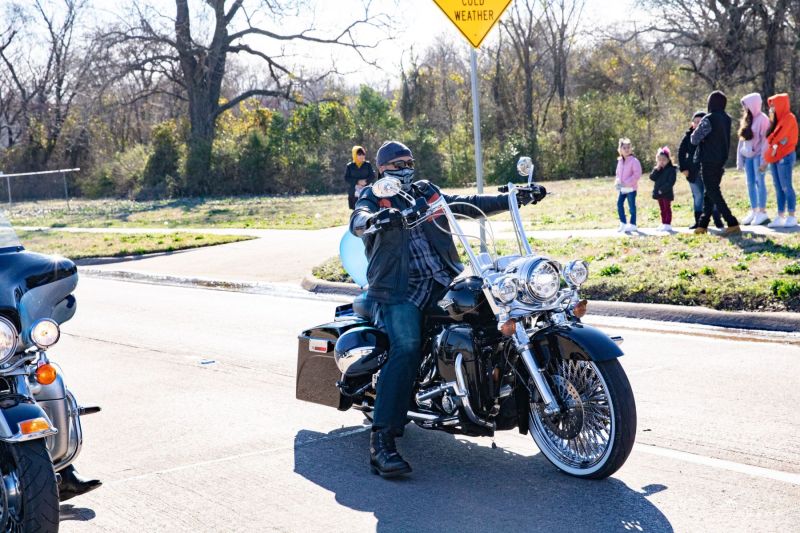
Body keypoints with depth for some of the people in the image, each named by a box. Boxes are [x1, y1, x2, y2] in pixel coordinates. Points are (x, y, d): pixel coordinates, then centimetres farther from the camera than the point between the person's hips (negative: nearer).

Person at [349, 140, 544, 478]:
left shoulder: (427, 193, 23)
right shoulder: (373, 198, 9)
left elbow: (469, 205, 22)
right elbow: (358, 221, -13)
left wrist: (512, 199, 12)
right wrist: (375, 219, -37)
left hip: (443, 284, 6)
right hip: (399, 291, -5)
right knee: (407, 349, -27)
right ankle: (382, 441, -33)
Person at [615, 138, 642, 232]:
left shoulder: (634, 161, -13)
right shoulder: (620, 161, 9)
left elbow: (637, 174, -18)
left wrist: (626, 183, -21)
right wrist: (617, 182, 1)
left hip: (631, 188, -7)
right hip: (622, 188, 7)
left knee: (631, 206, 1)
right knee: (619, 204, 3)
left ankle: (632, 225, 10)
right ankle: (623, 224, 13)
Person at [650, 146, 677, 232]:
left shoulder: (671, 169, -10)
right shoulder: (657, 169, 10)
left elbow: (671, 182, -17)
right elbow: (652, 177, -3)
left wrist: (662, 189, -22)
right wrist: (657, 169, -14)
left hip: (667, 193, -7)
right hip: (659, 193, 7)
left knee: (667, 208, -3)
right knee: (662, 209, 13)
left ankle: (668, 224, -1)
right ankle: (663, 224, 19)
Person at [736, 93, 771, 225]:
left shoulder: (762, 119, -9)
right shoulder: (746, 120, 14)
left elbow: (765, 140, -14)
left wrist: (763, 160, -19)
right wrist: (739, 158, 12)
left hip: (758, 154, -7)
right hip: (748, 155, 7)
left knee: (759, 182, -7)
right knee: (750, 183, 7)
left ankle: (762, 212, -5)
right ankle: (753, 211, 11)